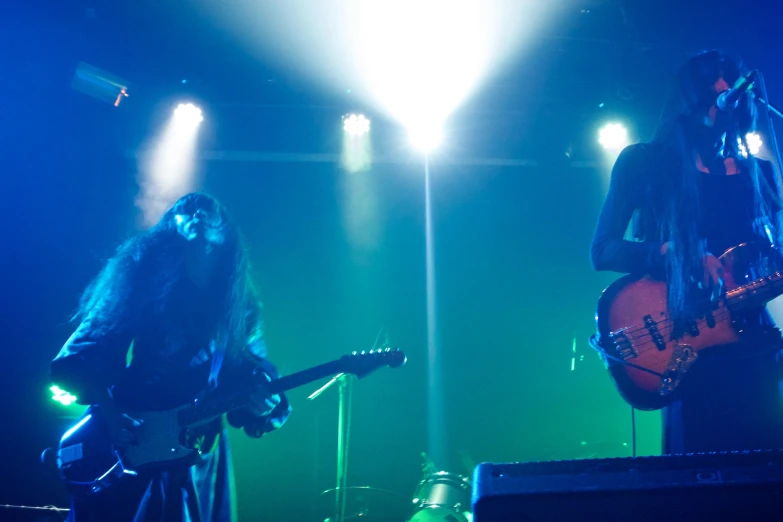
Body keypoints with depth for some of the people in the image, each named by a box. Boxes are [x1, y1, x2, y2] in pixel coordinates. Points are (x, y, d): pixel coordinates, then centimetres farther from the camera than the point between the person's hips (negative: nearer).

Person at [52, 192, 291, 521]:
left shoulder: (236, 303, 9)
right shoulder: (141, 279, 0)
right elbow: (75, 361, -4)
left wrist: (263, 404, -18)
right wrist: (109, 413, -17)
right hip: (121, 453, -3)